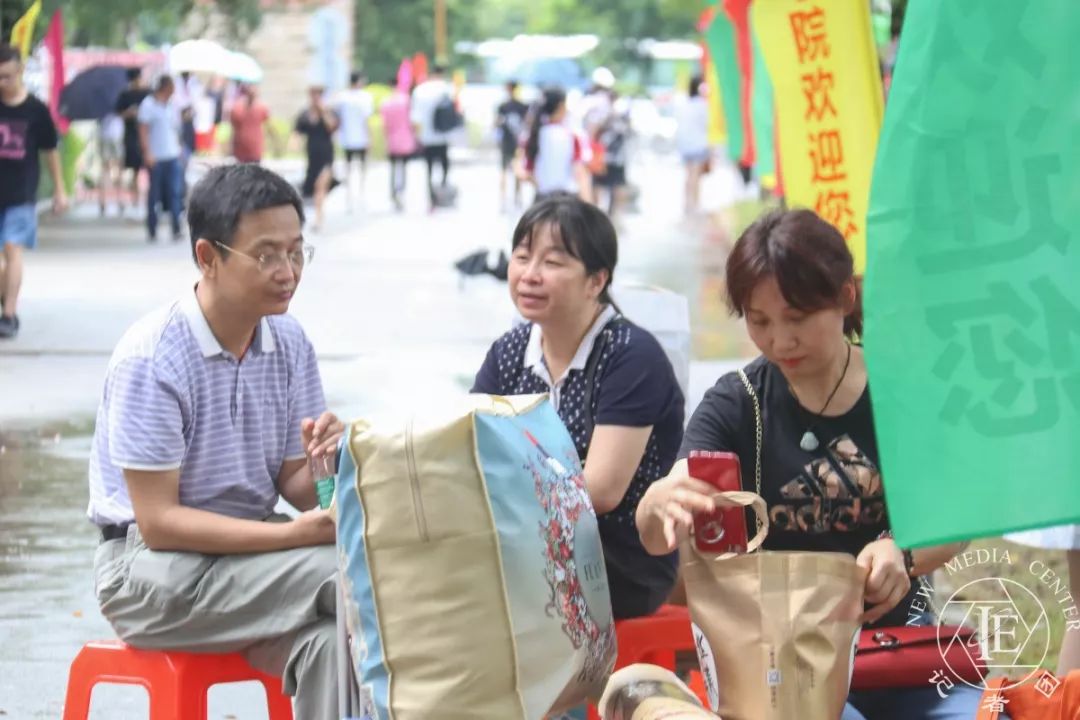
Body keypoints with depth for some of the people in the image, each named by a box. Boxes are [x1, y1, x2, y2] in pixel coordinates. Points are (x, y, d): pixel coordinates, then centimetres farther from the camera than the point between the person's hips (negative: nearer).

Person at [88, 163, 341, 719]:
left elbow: (294, 485, 6)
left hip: (249, 545, 6)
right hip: (151, 565, -6)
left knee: (329, 642, -27)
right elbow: (158, 522, -18)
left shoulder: (289, 342, 1)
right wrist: (296, 535, -25)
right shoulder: (151, 357, -17)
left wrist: (322, 463, -19)